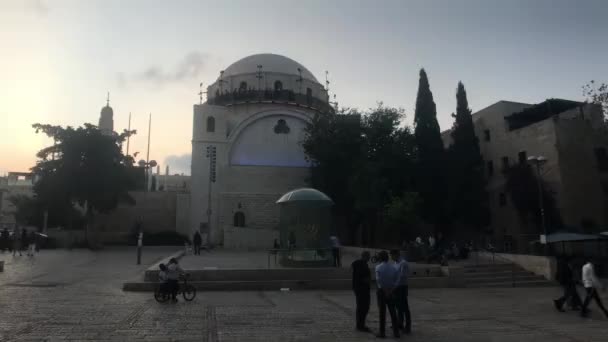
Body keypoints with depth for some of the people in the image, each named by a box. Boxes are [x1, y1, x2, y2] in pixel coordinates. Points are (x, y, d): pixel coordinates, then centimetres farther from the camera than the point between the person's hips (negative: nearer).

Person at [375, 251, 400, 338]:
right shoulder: (393, 267, 1)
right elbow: (395, 279, -2)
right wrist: (390, 290, 1)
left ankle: (382, 332, 10)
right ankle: (396, 332, 13)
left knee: (382, 312, 4)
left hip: (382, 291, -3)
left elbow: (379, 280, -20)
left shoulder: (378, 267, -11)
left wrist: (385, 291, -15)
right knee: (392, 312, 11)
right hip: (391, 291, 3)